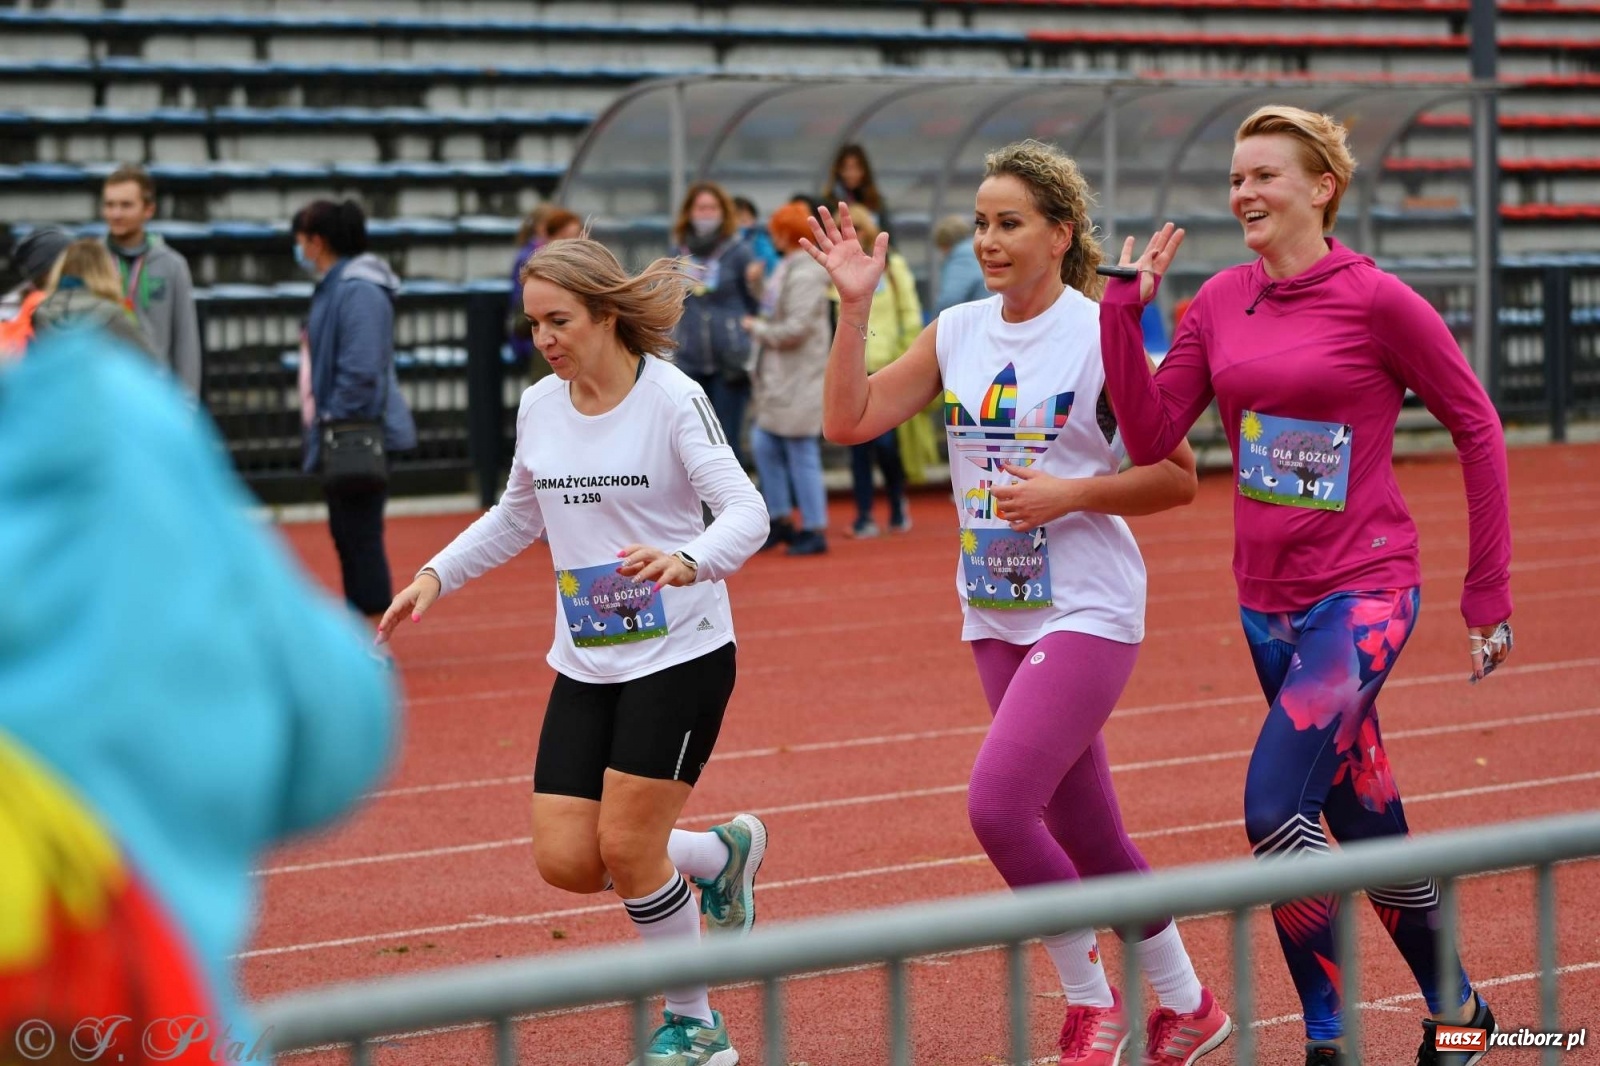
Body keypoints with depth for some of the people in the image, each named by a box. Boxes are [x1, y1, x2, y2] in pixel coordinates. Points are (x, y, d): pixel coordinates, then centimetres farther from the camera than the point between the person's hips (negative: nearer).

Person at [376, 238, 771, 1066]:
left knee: (625, 848, -10)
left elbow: (746, 511, -21)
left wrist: (686, 561, -40)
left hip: (680, 653, -6)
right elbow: (517, 517, 23)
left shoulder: (671, 397, -13)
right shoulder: (538, 407, 5)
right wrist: (436, 576, 14)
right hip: (585, 663, 6)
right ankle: (720, 855, 26)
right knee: (566, 861, -3)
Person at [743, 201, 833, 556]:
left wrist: (757, 328, -9)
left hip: (800, 379, -10)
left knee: (801, 453, -4)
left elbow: (797, 328, -21)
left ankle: (815, 530, 3)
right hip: (778, 378, 10)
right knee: (764, 444, 12)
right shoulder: (786, 269, 14)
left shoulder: (805, 275, -17)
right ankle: (781, 520, 22)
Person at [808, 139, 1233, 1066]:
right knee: (1085, 834, 12)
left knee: (998, 803, -19)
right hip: (997, 615, 7)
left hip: (1087, 612, -6)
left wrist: (1069, 494, -18)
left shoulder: (1102, 334, -9)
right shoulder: (958, 332, 7)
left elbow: (1177, 477, -7)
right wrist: (855, 304, -6)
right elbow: (850, 419, 2)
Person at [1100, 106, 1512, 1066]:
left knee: (1275, 806, -19)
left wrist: (1488, 591, -2)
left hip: (1363, 594, -6)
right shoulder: (1221, 303, 5)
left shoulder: (1376, 300, -11)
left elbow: (1477, 427, -3)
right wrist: (1125, 308, -8)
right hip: (1268, 599, 6)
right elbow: (1150, 436, 0)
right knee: (1364, 822, 14)